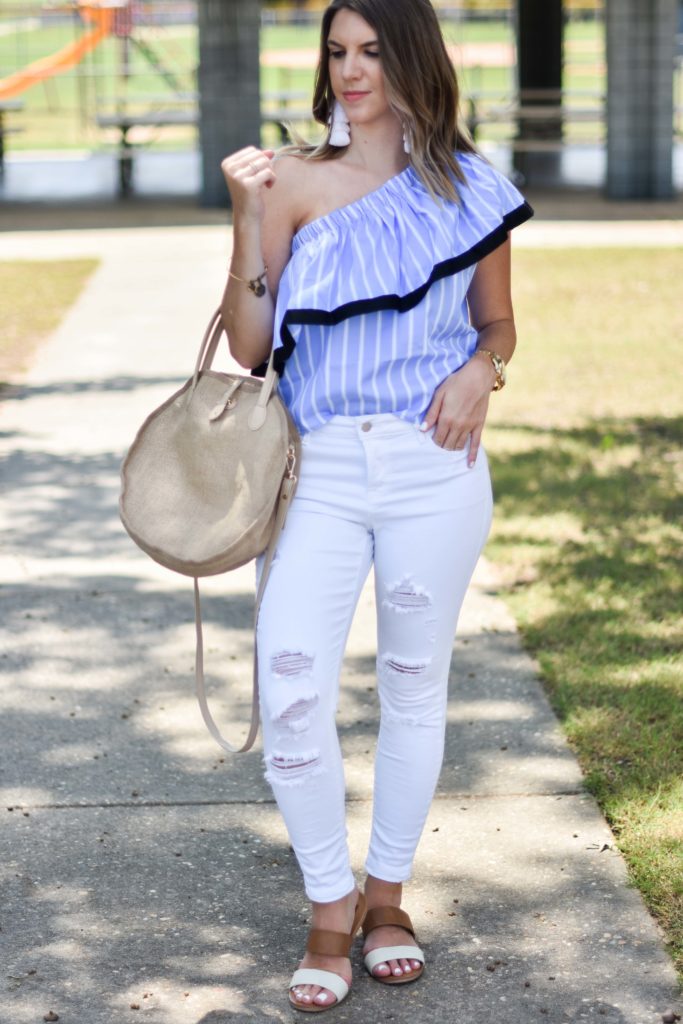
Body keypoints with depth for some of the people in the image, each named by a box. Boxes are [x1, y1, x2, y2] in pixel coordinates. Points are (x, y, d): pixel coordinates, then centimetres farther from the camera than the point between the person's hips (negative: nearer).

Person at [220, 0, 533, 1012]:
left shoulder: (467, 184, 5)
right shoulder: (294, 179, 2)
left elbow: (499, 322, 15)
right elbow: (249, 347, -2)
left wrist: (481, 370, -7)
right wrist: (251, 216, -11)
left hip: (433, 467, 1)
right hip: (321, 470, -1)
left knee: (414, 686, 11)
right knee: (290, 698, -10)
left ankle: (387, 893, 30)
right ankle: (331, 902, 12)